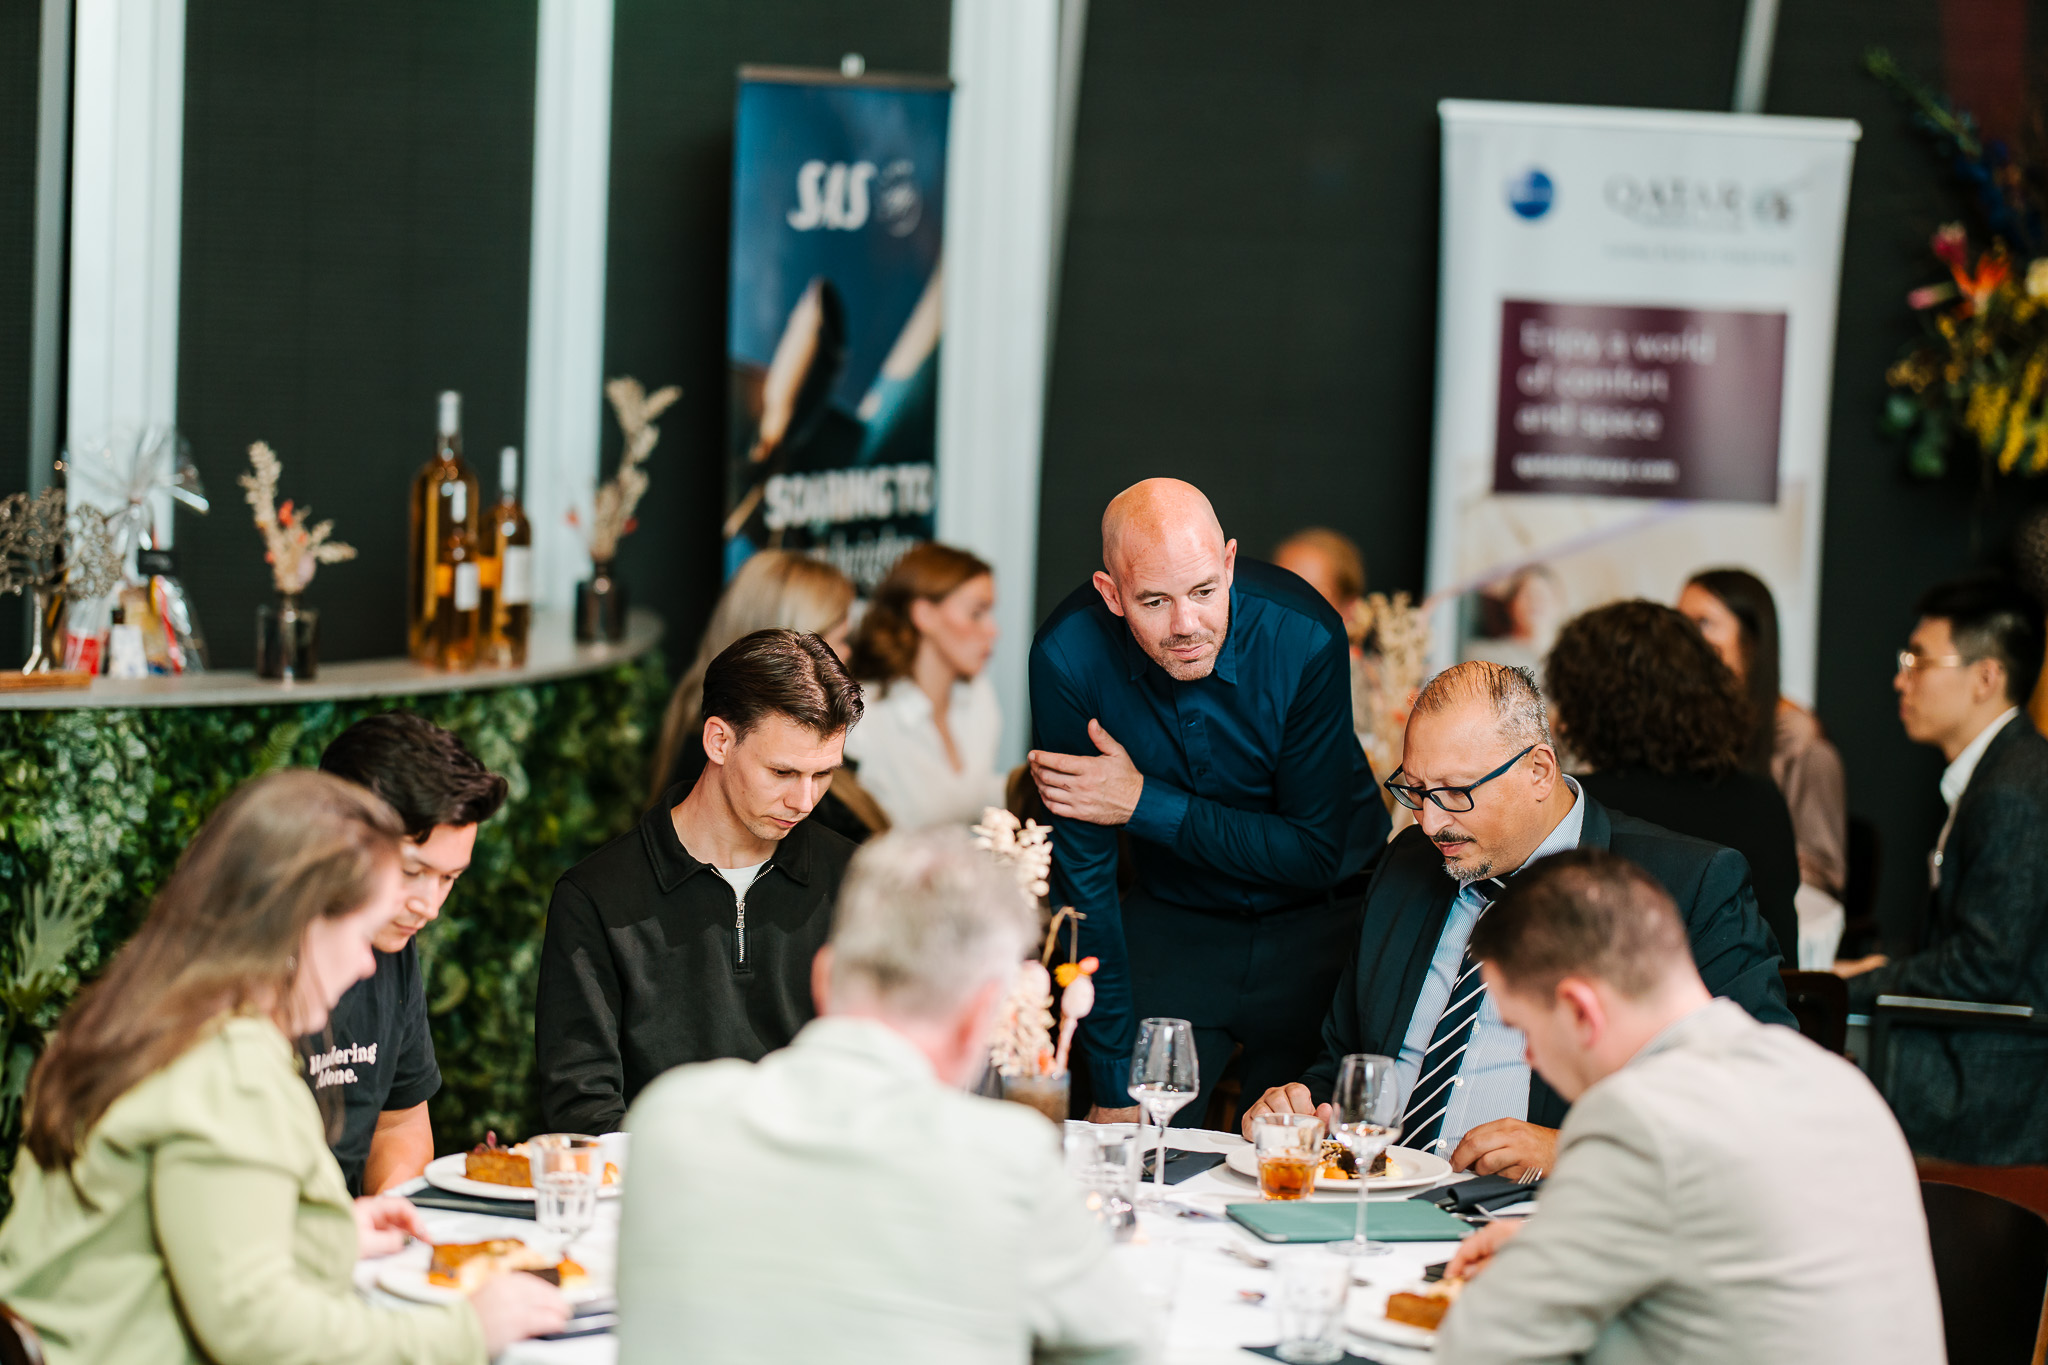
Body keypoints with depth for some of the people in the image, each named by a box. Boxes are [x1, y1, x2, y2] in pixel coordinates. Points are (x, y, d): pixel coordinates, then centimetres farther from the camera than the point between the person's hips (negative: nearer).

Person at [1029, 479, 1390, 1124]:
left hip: (1319, 919, -1)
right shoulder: (1068, 655, -22)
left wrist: (1143, 804, -24)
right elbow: (1082, 875, -16)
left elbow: (1315, 853, -17)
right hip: (1175, 920, 1)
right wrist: (1115, 1084, -16)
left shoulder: (1303, 635, -25)